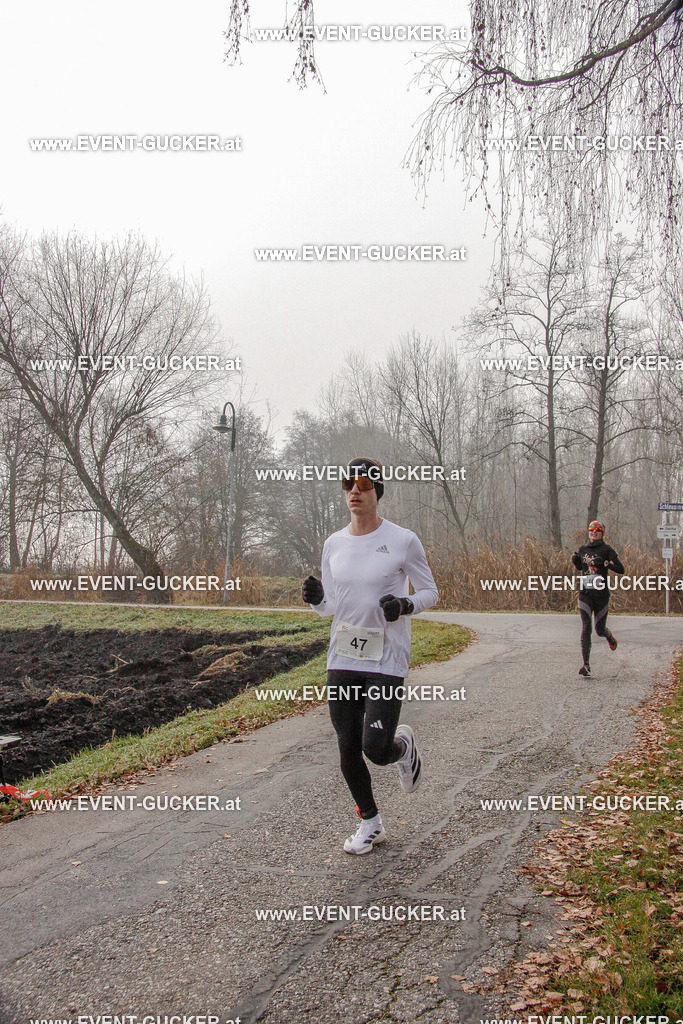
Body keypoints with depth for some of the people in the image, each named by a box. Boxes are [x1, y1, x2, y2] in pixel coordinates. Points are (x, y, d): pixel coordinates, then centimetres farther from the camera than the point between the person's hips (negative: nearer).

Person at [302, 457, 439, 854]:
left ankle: (404, 746, 27)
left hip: (387, 661, -4)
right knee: (348, 749, 7)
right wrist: (317, 598, -9)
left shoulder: (403, 540, -7)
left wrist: (405, 605, -17)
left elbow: (430, 592, 3)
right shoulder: (334, 544, 7)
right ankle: (371, 823, 28)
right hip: (343, 659, 4)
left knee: (376, 749, -11)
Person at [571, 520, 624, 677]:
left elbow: (621, 569, -7)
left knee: (599, 630, 8)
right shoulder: (582, 549, 10)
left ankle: (610, 637, 47)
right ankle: (586, 664, -13)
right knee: (586, 628, -12)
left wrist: (605, 563, -21)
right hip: (585, 594, 2)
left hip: (601, 594, -2)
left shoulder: (606, 550, -2)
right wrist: (575, 560, 4)